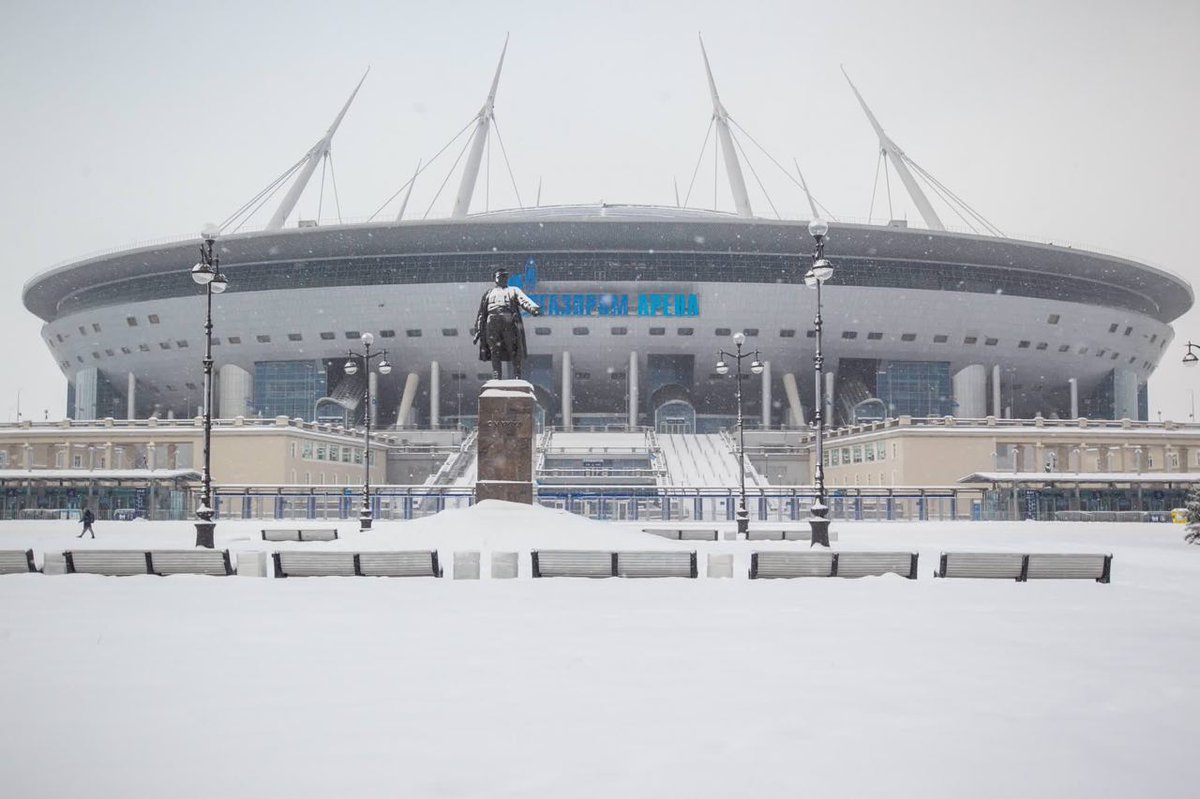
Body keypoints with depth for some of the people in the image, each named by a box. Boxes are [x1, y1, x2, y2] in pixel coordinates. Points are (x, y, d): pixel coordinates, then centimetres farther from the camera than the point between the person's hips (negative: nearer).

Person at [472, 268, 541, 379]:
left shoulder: (513, 290, 25)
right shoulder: (489, 293, 30)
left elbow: (524, 301, 4)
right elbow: (481, 313, 26)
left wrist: (534, 308, -18)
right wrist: (477, 331, 15)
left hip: (510, 323, -1)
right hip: (492, 323, 1)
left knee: (514, 353, -8)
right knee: (495, 353, -6)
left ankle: (517, 379, -8)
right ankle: (496, 381, -8)